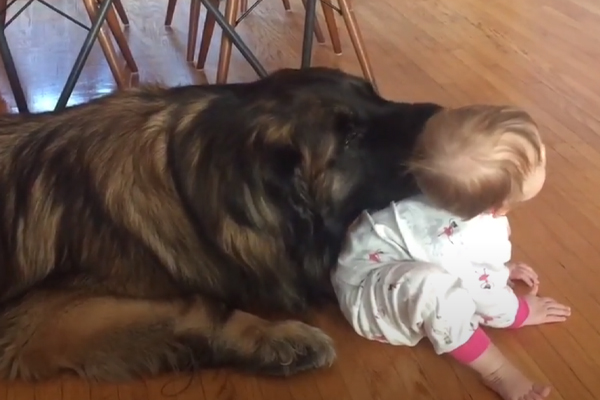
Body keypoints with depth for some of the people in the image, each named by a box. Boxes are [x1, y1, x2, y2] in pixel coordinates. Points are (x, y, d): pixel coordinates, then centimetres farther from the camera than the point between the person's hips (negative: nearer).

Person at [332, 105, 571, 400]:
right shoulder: (476, 246, -35)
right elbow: (489, 298, -14)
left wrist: (502, 267, 20)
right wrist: (520, 313, 4)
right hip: (366, 294, -9)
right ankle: (497, 373, -19)